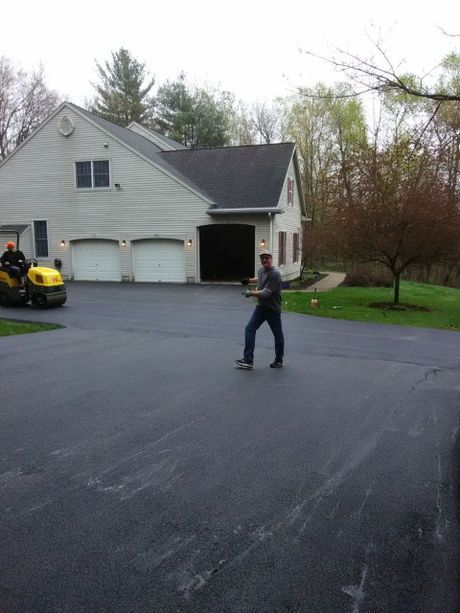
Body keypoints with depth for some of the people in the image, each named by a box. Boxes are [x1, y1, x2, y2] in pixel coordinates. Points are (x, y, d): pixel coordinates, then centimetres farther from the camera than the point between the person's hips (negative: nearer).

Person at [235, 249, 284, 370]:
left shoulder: (275, 274, -21)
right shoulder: (261, 269, 5)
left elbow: (266, 293, -28)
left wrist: (251, 293, -33)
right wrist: (249, 280, 23)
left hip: (273, 309, -7)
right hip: (261, 307, 7)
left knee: (278, 335, 8)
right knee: (249, 329, -3)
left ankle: (279, 360, 27)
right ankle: (248, 360, -4)